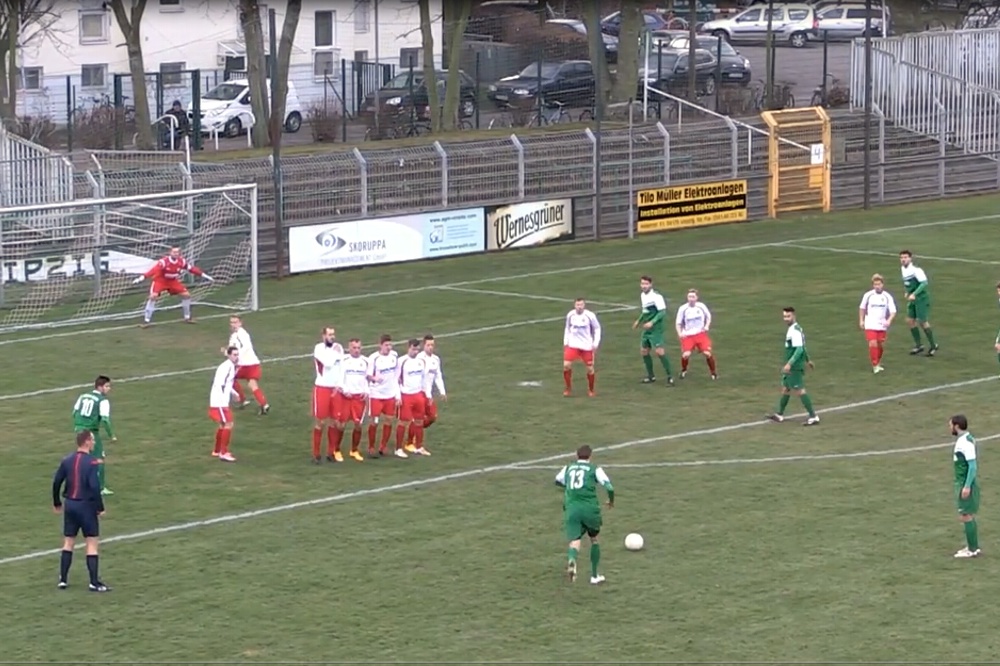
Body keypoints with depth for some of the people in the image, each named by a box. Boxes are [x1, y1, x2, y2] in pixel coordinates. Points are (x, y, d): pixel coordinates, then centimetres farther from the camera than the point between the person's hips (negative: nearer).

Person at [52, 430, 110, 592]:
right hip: (86, 506, -6)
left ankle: (63, 580, 16)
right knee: (92, 543, 0)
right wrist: (100, 508, -12)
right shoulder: (91, 462, -15)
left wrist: (57, 503, 19)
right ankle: (94, 583, -2)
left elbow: (56, 483, 6)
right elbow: (94, 487, -20)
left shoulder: (67, 461, 3)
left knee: (68, 542, 15)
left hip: (70, 505, 6)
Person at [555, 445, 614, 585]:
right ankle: (595, 575, 27)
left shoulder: (568, 468, 16)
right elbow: (609, 488, -3)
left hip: (571, 509, 1)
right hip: (590, 509, -1)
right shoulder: (594, 469, 6)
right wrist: (611, 501, 17)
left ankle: (572, 560, -44)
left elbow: (558, 481, 36)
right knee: (594, 539, 21)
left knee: (574, 542, -7)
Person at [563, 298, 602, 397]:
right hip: (573, 345, 2)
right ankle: (568, 389, 3)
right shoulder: (570, 315, -2)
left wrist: (595, 343, -4)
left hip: (587, 346, -2)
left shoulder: (590, 316, -10)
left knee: (590, 368, 1)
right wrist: (565, 342, 8)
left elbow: (597, 328, 2)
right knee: (566, 365, -13)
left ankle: (591, 390, 23)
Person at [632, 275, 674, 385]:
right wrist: (639, 321, 25)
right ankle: (650, 376, 23)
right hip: (646, 329, 9)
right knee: (643, 351, 11)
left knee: (659, 351, -14)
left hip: (655, 329, -9)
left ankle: (670, 376, -8)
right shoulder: (642, 295, 11)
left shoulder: (656, 296, -16)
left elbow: (663, 312, -20)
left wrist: (652, 322, -28)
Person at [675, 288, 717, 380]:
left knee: (707, 353, -12)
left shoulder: (702, 306, -6)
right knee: (686, 354, -18)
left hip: (701, 334, 1)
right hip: (688, 335, -1)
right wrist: (680, 333, -15)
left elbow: (708, 316, 12)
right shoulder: (683, 309, -8)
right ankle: (683, 371, 13)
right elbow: (678, 323, 2)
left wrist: (707, 326, -5)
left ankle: (713, 372, 10)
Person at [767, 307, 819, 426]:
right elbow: (802, 347, 23)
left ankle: (813, 417, -6)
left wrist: (789, 363, -33)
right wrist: (808, 360, 33)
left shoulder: (795, 331, -20)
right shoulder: (794, 329, 11)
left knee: (800, 390, -8)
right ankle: (780, 415, 30)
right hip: (791, 366, 10)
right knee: (785, 388, 18)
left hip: (795, 367, -10)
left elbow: (799, 349, -28)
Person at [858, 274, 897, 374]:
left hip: (882, 325, 2)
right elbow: (862, 308, 10)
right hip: (870, 325, -2)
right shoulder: (868, 295, -5)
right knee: (873, 344, -15)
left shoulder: (887, 297, -5)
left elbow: (893, 311, -6)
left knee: (881, 345, 9)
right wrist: (861, 320, 7)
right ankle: (875, 366, -6)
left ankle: (878, 363, 32)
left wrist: (889, 320, -24)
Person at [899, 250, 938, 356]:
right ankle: (918, 345, 15)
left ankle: (933, 345, 12)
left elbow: (924, 282, -25)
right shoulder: (903, 269, 7)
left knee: (922, 322, -3)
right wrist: (908, 292, 13)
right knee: (910, 320, 4)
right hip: (912, 300, 8)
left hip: (921, 299, -8)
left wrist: (914, 294, -29)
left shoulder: (915, 270, -20)